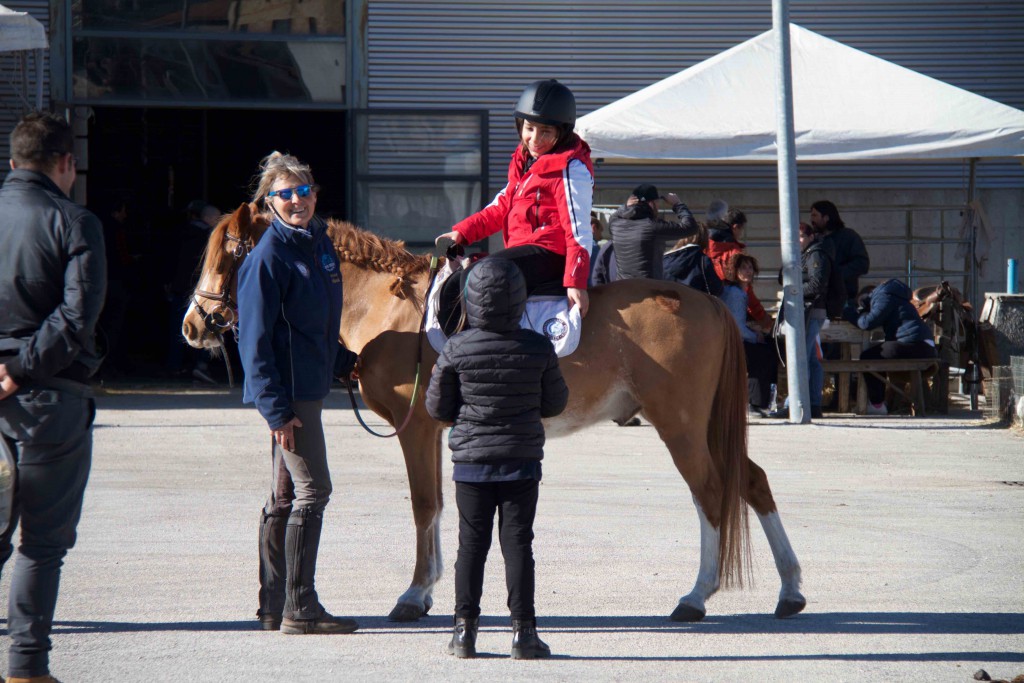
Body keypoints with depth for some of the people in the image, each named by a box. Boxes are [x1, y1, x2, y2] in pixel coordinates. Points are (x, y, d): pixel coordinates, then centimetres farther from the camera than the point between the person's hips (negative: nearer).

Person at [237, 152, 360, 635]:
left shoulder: (320, 242, 10)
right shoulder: (270, 256, -15)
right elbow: (255, 338, -17)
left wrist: (343, 361, 15)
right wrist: (276, 409, -21)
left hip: (310, 385, 9)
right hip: (286, 391, -9)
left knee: (285, 496, 12)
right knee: (312, 491, -9)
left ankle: (274, 608, 18)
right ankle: (299, 610, -6)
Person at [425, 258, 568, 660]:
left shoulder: (457, 349, -8)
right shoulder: (538, 349, -7)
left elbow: (437, 407, -1)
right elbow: (555, 403, 3)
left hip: (471, 460, 0)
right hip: (522, 460, 0)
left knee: (472, 543, 8)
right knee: (517, 543, 3)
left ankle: (464, 628, 8)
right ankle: (523, 631, 2)